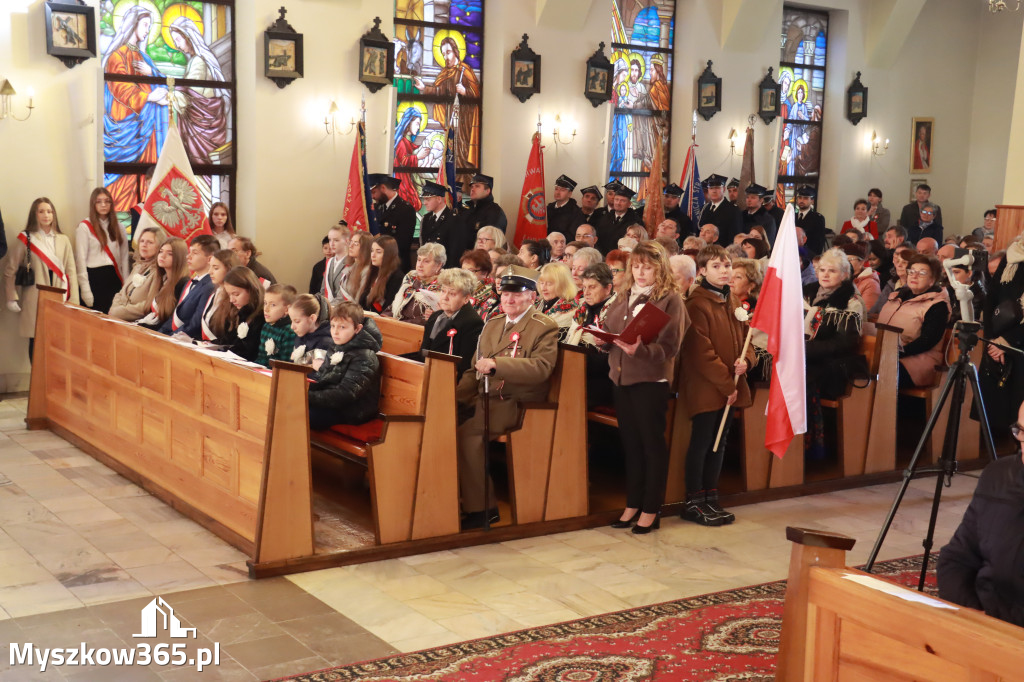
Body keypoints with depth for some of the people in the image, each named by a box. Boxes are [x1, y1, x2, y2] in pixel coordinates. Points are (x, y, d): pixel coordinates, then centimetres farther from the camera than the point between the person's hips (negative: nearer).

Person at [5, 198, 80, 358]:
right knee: (36, 340, -2)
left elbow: (71, 271, 9)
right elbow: (10, 271, 4)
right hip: (35, 299, -2)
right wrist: (12, 298, -3)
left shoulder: (63, 240, 12)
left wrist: (74, 300, 1)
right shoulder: (25, 239, 5)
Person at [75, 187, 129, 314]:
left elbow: (124, 256, 11)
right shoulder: (85, 227, -2)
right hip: (94, 277, -4)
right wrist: (85, 289, -11)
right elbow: (81, 259, -6)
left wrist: (126, 284, 3)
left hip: (114, 278, 4)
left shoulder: (118, 227, 11)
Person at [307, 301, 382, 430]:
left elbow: (345, 394, -24)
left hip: (352, 412, -9)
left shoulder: (364, 358, -17)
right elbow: (320, 376, 14)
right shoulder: (336, 347, 11)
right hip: (331, 401, 9)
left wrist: (308, 397, -30)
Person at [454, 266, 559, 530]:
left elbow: (541, 368, -19)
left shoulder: (545, 328, -3)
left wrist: (496, 364, -28)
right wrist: (457, 396, 5)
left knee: (467, 433, -25)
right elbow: (475, 369, 23)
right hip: (485, 399, 7)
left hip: (518, 402, -7)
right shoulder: (492, 325, 21)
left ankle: (481, 508, -14)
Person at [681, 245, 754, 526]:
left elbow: (745, 336, 16)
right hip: (705, 387, -8)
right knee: (701, 444, 0)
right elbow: (701, 351, -18)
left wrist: (745, 360, -7)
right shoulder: (697, 304, -13)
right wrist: (726, 384, -16)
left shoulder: (732, 301, 12)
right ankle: (693, 502, 10)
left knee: (718, 444, 13)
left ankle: (711, 499, 22)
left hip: (730, 388, 8)